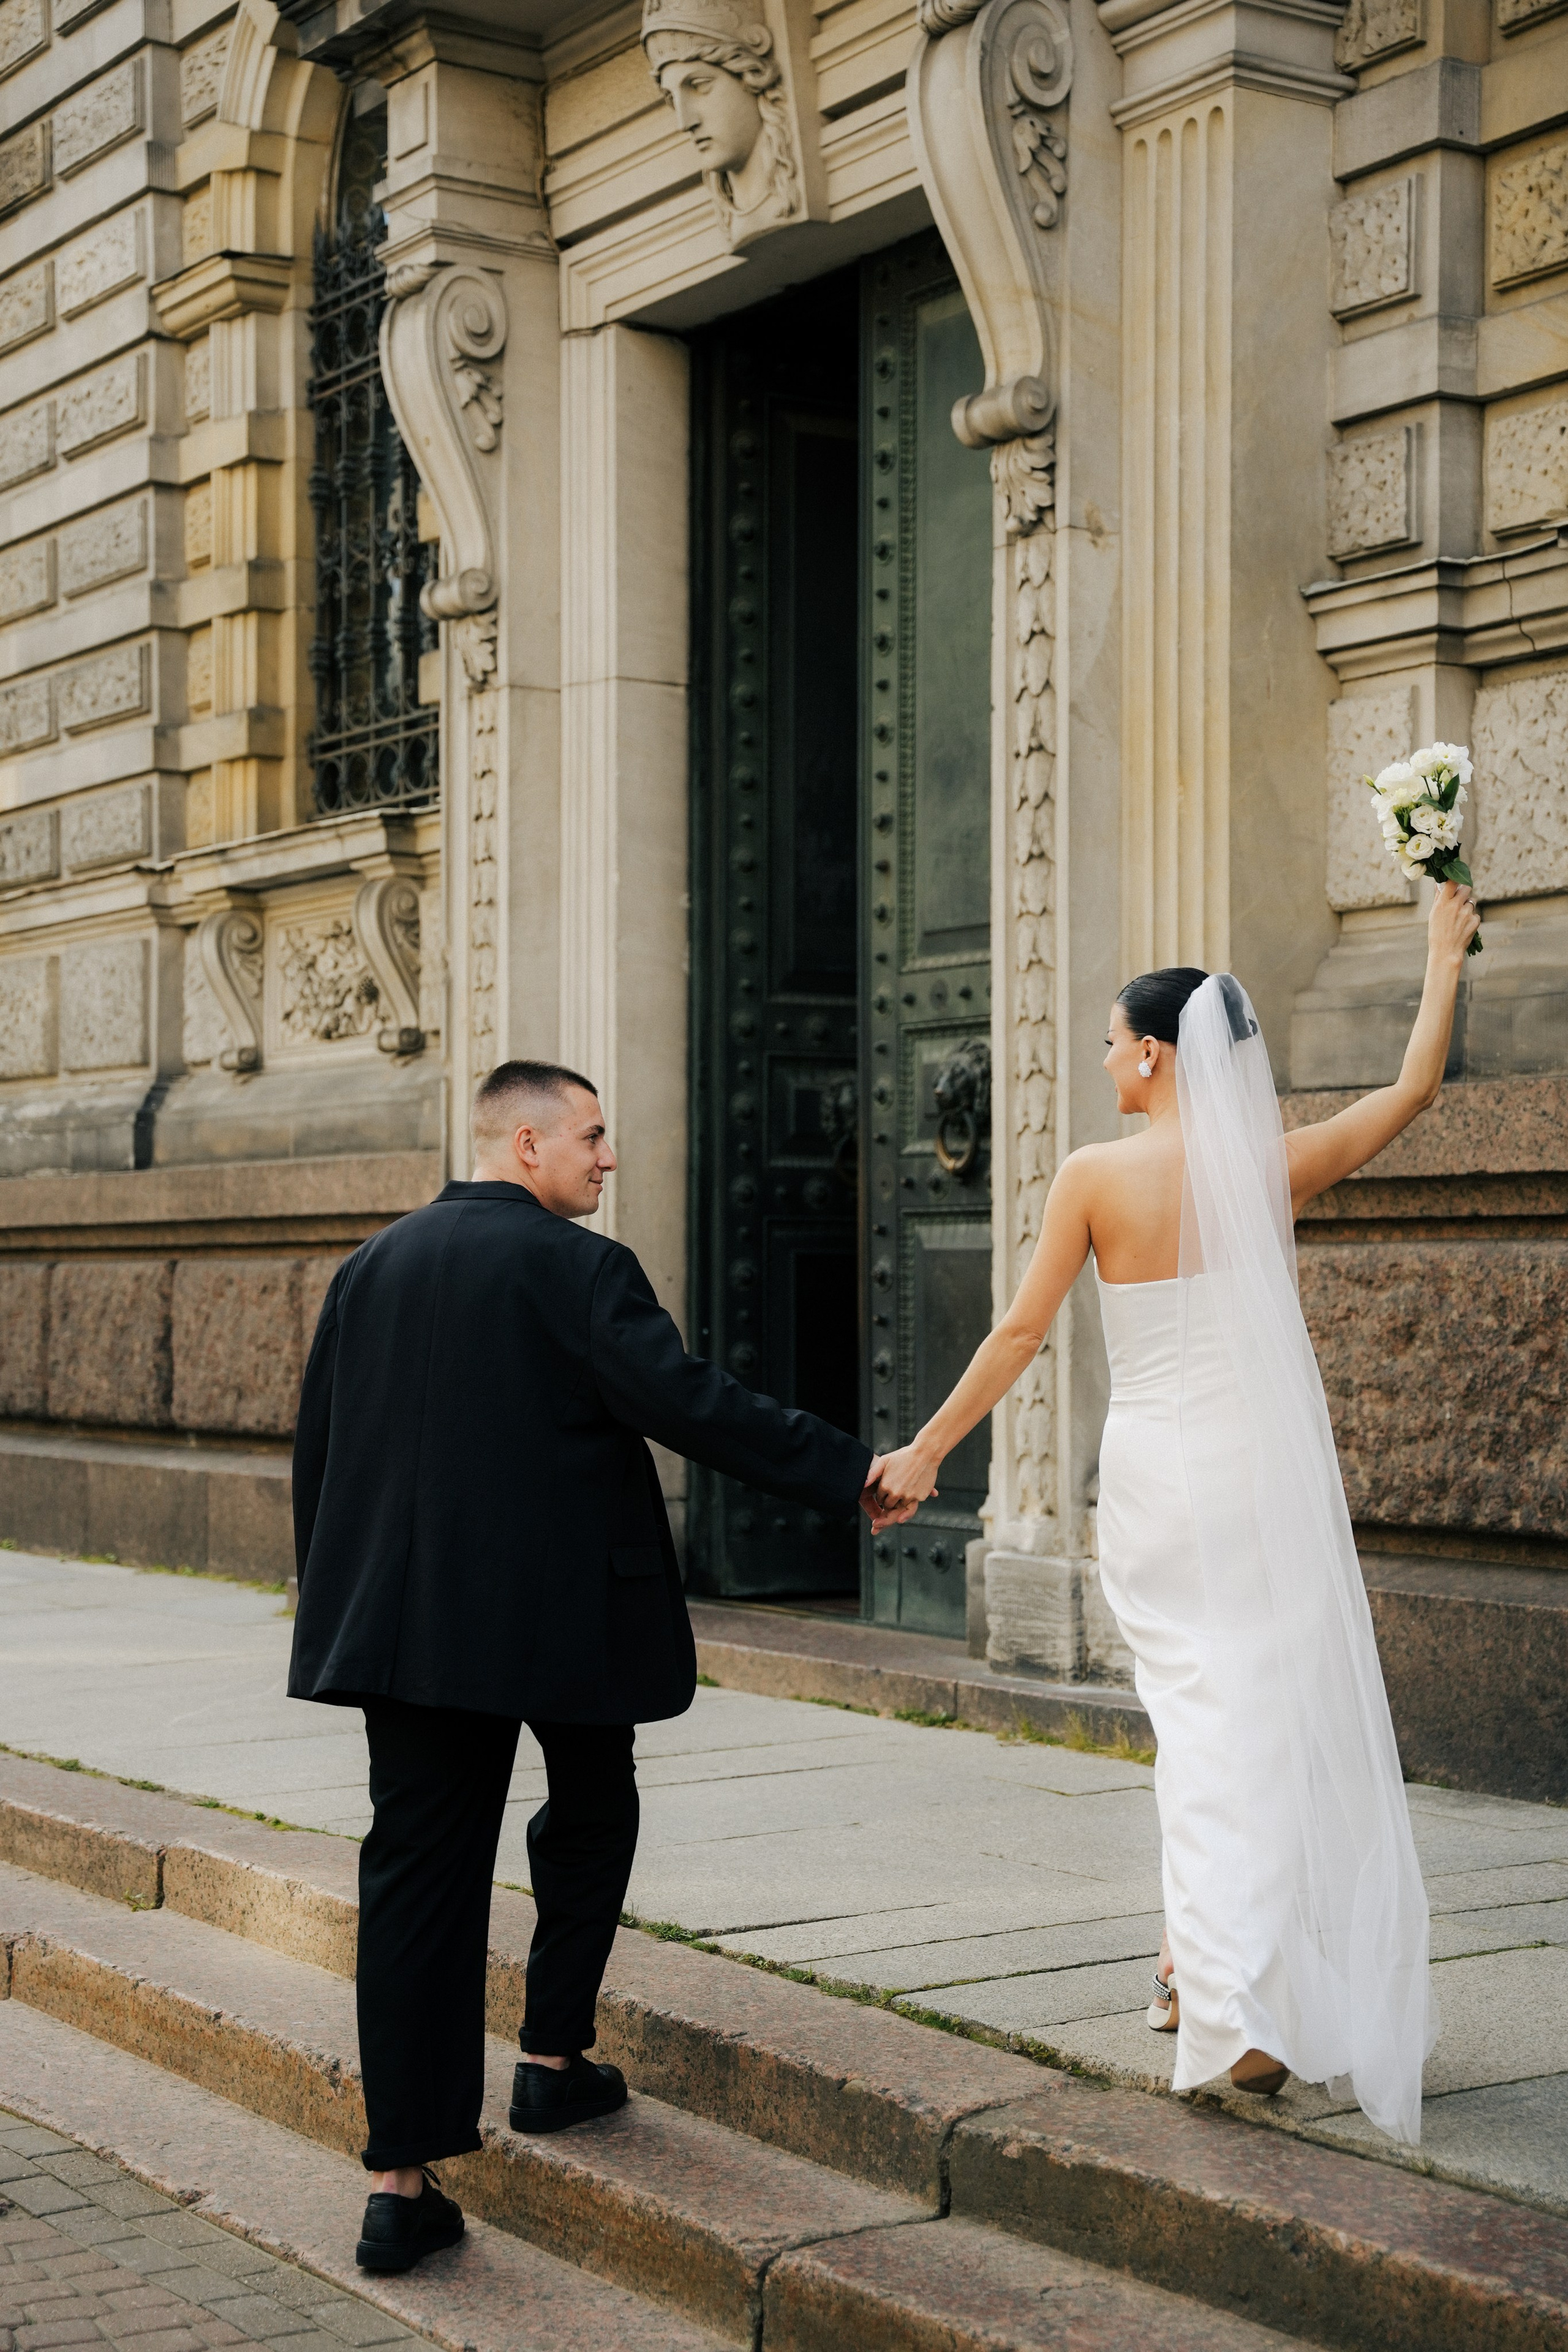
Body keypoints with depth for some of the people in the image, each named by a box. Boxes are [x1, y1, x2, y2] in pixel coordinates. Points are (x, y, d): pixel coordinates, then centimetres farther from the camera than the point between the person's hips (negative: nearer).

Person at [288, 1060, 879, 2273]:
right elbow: (690, 1402, -18)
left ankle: (401, 2181, 2)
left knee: (419, 1870, 4)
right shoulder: (577, 1268, -11)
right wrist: (847, 1468, -11)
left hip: (407, 1616, 5)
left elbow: (317, 1449, 12)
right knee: (592, 1816, 22)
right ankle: (554, 2061, 27)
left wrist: (338, 1603, 21)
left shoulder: (372, 1267, 9)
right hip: (564, 1615, -5)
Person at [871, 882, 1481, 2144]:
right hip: (1267, 1470, 1)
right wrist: (1444, 960, 23)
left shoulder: (1095, 1177, -8)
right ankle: (1216, 1967, 15)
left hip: (1157, 1475, -1)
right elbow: (1415, 1089, 11)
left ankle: (1224, 1995, 3)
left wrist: (925, 1451, 3)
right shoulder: (1273, 1166, -3)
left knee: (1198, 1708, 8)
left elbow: (1020, 1333, -6)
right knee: (1275, 1707, 11)